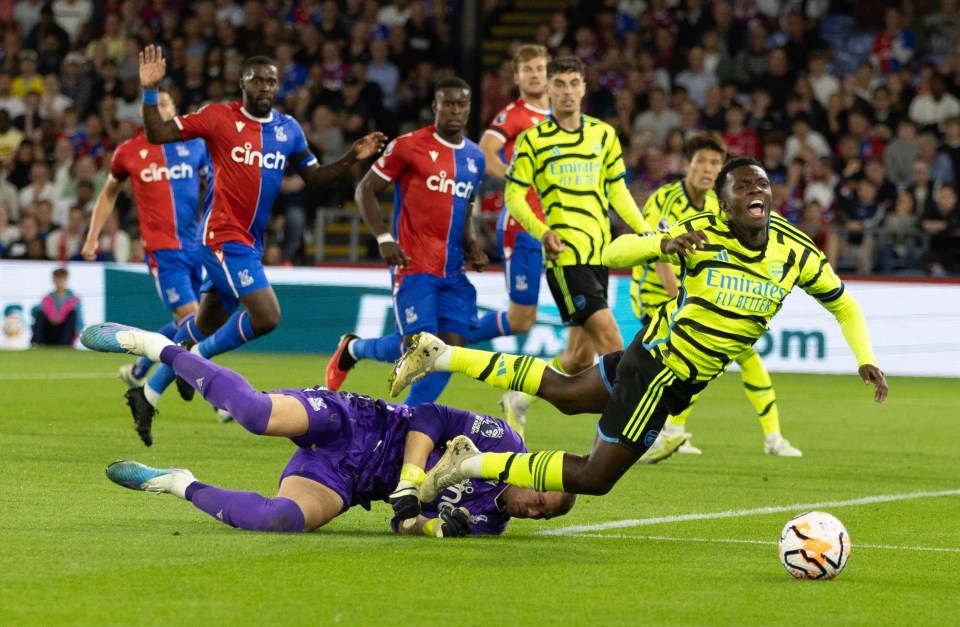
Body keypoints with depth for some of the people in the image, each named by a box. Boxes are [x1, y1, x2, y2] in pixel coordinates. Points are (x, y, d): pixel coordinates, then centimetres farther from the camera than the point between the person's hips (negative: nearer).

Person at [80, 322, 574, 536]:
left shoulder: (485, 520, 8)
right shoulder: (504, 441, -6)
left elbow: (408, 524, 3)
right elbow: (430, 420, -7)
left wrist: (436, 523, -20)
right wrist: (408, 485, -20)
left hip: (343, 484, 4)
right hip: (352, 426, -4)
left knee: (279, 521, -29)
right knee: (258, 414, -33)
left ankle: (181, 486, -5)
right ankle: (157, 347, -11)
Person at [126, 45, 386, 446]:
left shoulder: (288, 129, 9)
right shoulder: (218, 118, -7)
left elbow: (313, 177, 18)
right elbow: (157, 135, -7)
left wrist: (351, 159, 4)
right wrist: (150, 91, -20)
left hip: (250, 243, 7)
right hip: (223, 236, -7)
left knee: (208, 327, 14)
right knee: (266, 316, -20)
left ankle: (149, 394, 27)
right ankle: (195, 359, -1)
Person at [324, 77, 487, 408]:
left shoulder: (475, 157, 14)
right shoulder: (408, 145, -5)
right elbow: (365, 190, -2)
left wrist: (471, 245, 6)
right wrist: (384, 238, -14)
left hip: (453, 272, 6)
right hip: (414, 266, -6)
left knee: (452, 348, -5)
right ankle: (352, 348, 17)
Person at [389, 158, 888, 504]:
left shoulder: (794, 251, -10)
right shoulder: (703, 234, -23)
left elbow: (842, 303, 5)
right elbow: (615, 252, -22)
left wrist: (865, 358, -8)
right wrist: (665, 244, -42)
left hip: (685, 378, 6)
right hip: (659, 368, -6)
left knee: (564, 393, 24)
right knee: (595, 477, -5)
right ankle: (473, 464, 6)